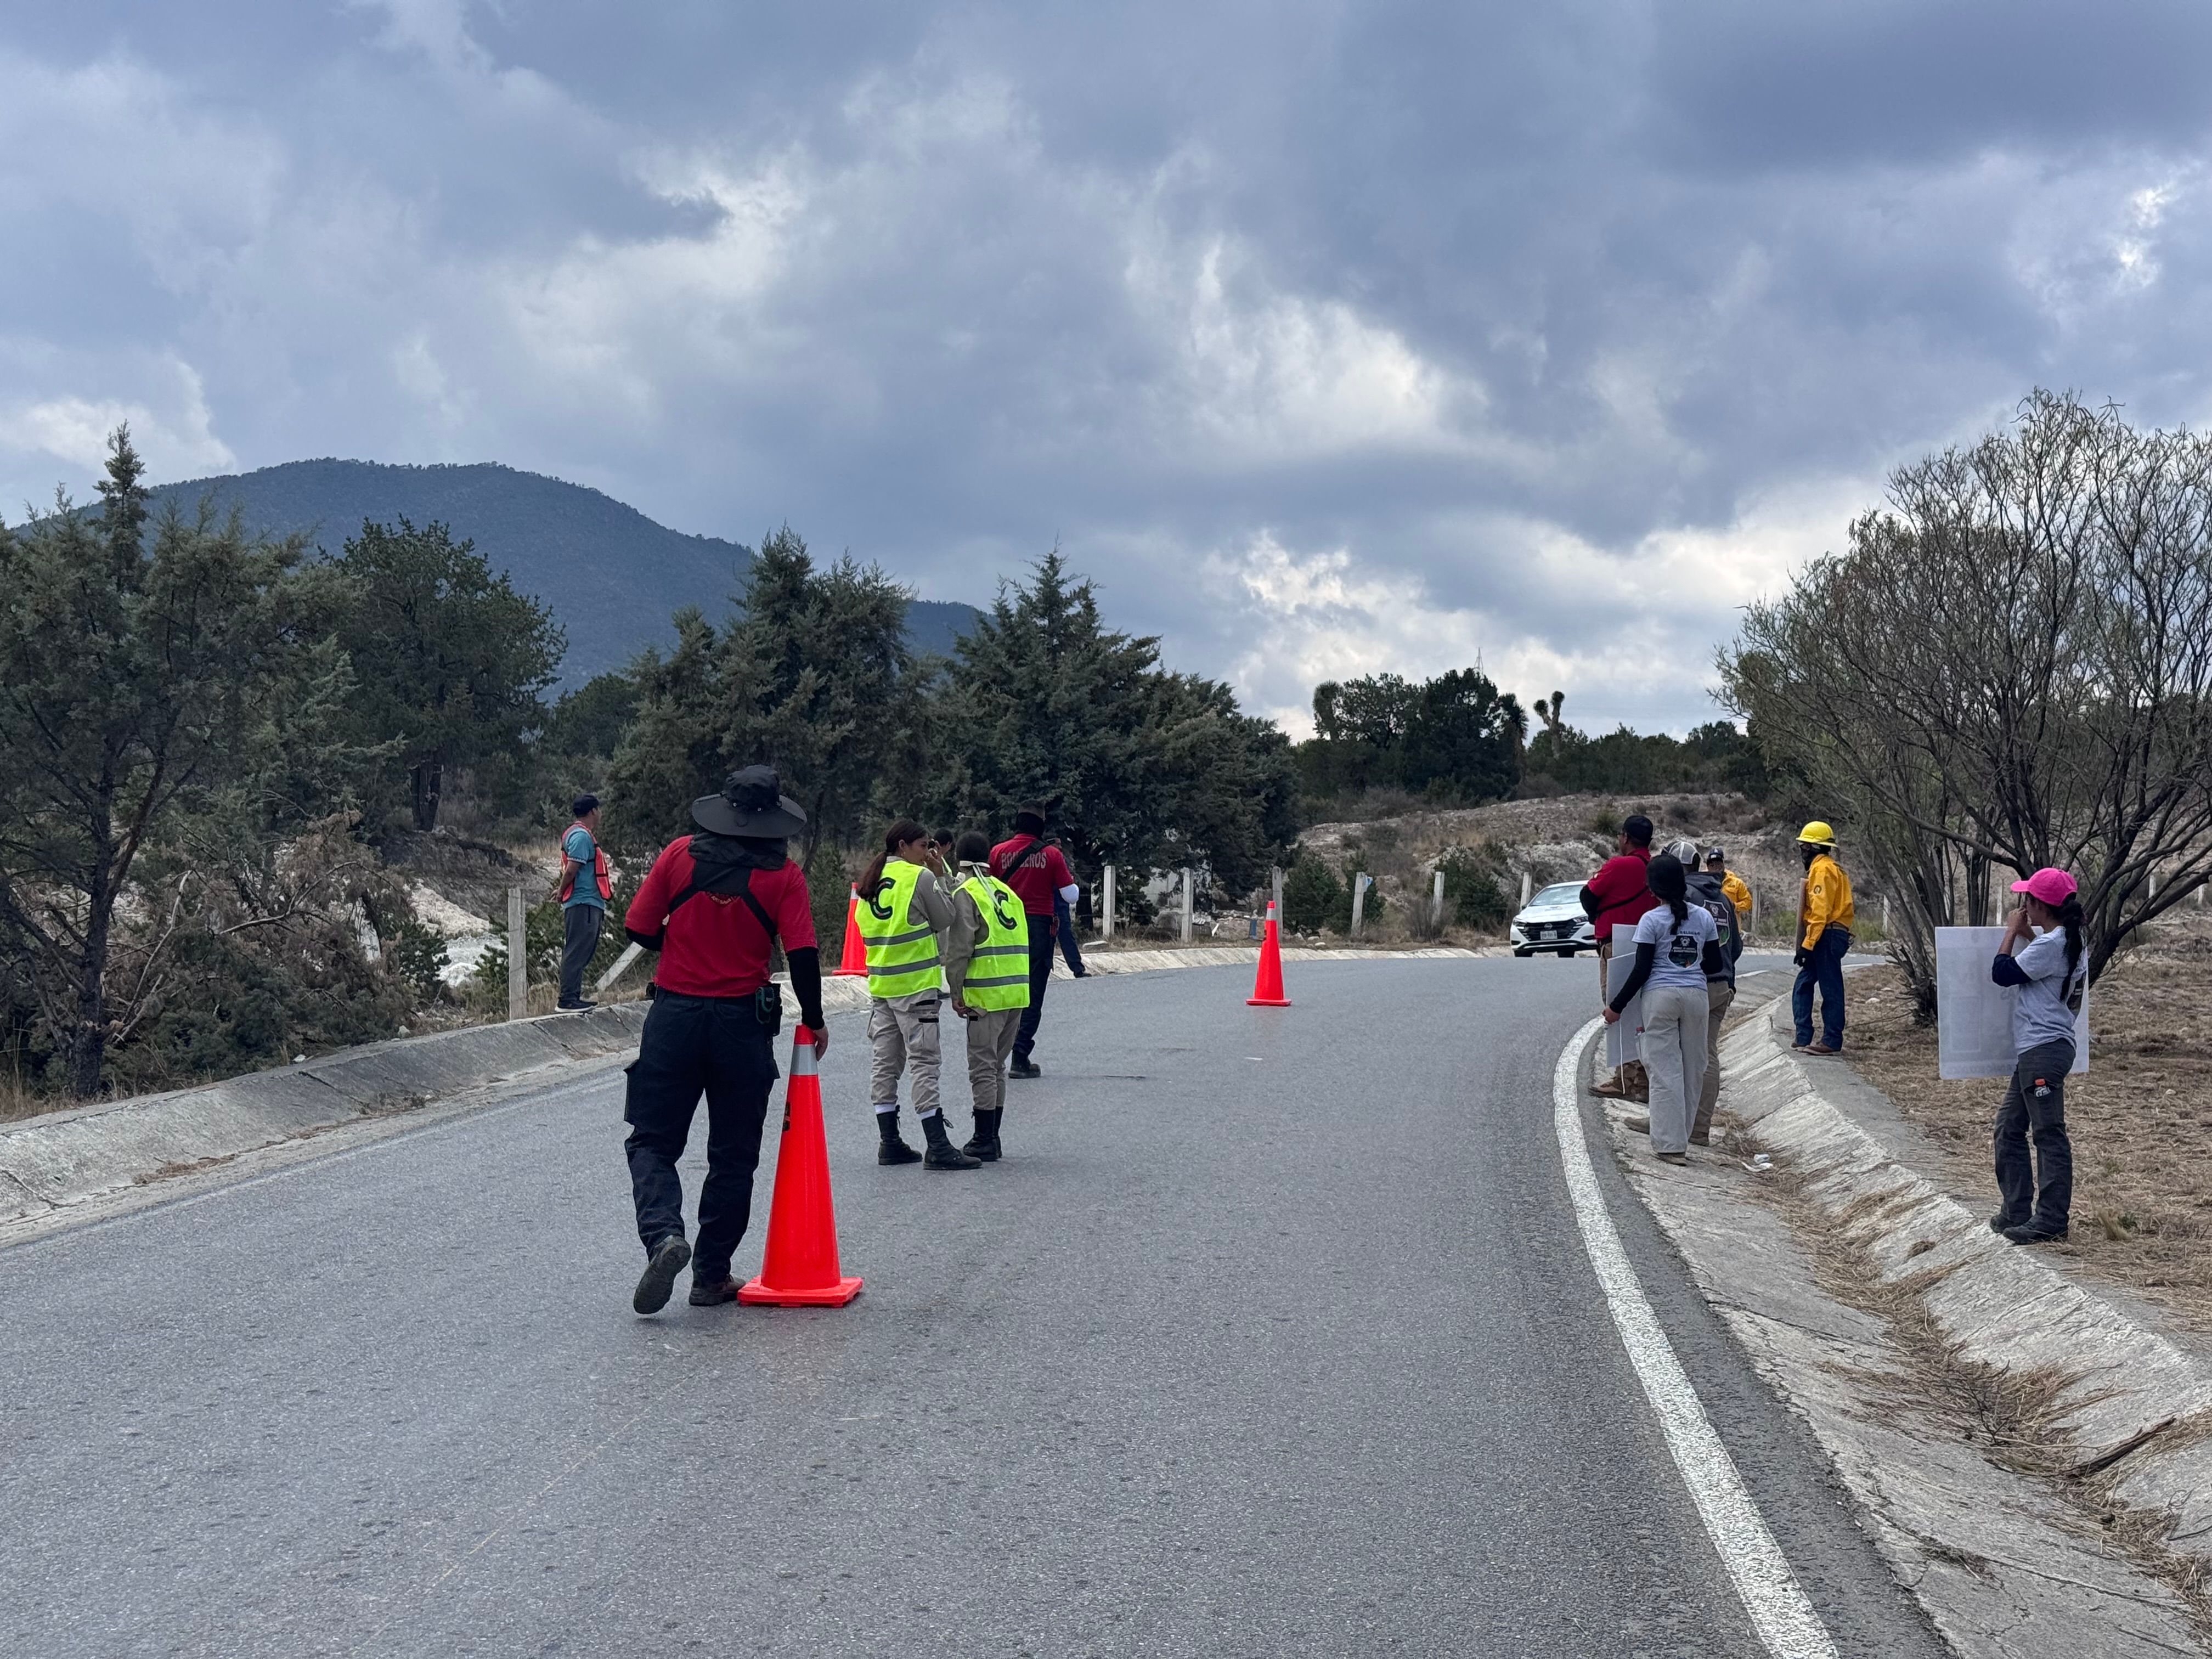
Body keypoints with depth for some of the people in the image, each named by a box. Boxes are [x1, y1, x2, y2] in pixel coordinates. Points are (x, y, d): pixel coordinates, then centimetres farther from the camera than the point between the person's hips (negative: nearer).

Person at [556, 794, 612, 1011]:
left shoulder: (584, 835, 19)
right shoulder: (582, 836, -14)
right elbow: (571, 869, -19)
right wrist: (562, 892, -7)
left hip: (588, 903, 11)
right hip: (584, 903, -11)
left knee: (580, 952, 15)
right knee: (577, 952, -9)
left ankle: (573, 997, 20)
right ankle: (567, 999, -9)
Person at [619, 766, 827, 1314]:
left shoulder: (680, 854, -2)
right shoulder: (783, 875, -5)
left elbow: (639, 928, -1)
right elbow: (802, 955, -10)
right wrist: (814, 1021, 4)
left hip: (674, 1016, 0)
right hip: (744, 1025, 0)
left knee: (652, 1141, 9)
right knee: (733, 1155, 12)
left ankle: (663, 1234, -17)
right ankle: (711, 1276, 15)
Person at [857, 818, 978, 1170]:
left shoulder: (870, 882, 12)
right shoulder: (921, 877, -9)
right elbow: (946, 923, -3)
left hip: (880, 983, 7)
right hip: (916, 985, -7)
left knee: (886, 1064, 10)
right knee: (924, 1063, -7)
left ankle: (889, 1143, 14)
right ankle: (938, 1148, -8)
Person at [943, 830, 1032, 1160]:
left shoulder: (965, 894, -6)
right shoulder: (1008, 893, 16)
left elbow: (960, 947, -13)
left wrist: (956, 992, -5)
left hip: (986, 994, -7)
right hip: (1017, 992, 7)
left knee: (983, 1067, -3)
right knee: (997, 1066, 15)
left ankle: (984, 1142, -3)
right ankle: (992, 1139, 20)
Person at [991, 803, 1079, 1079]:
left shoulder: (998, 852, -1)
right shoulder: (1051, 854, -4)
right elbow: (1071, 895, -3)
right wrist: (1072, 881, 17)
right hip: (1039, 928, -2)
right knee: (1032, 996, 4)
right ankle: (1021, 1059, 0)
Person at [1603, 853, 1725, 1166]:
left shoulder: (1651, 920, -7)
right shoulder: (1704, 917, 5)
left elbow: (1642, 970, -8)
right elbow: (1715, 964, 9)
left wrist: (1617, 1006, -1)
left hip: (1660, 996, -3)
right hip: (1696, 995, 3)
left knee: (1665, 1070, 1)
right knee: (1692, 1067, 11)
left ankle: (1671, 1144, -1)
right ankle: (1680, 1140, 15)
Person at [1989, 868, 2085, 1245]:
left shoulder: (2049, 944, -16)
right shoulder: (2065, 941, 13)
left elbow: (2003, 973, -12)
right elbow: (2032, 968, 26)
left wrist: (2013, 932, -3)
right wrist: (2026, 935, 16)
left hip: (2045, 1051, -11)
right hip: (2034, 1053, 11)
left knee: (2049, 1135, -5)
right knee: (2009, 1129, 14)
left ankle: (2051, 1219, -1)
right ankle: (2016, 1211, 19)